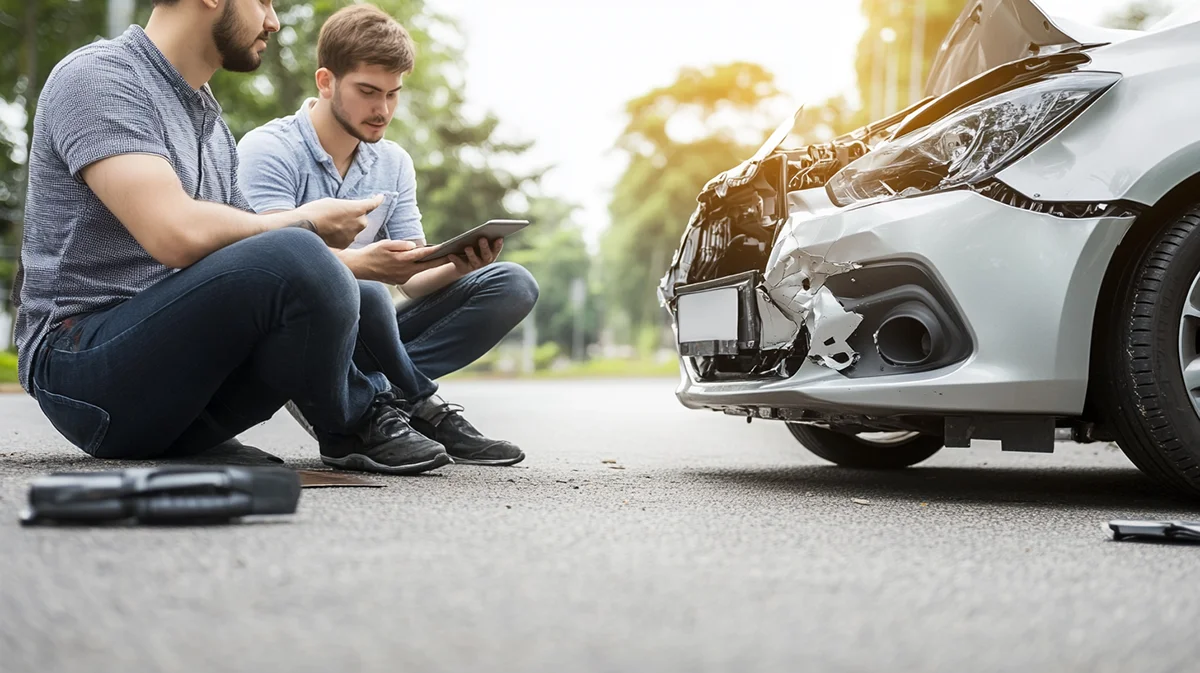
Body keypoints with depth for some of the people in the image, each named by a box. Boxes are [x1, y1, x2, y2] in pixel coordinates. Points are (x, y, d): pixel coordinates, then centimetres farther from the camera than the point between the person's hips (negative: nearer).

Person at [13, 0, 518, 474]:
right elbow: (178, 234, -25)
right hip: (83, 366, -9)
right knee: (294, 257, -28)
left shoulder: (209, 119, 18)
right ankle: (352, 430, -6)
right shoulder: (98, 77, -11)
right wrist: (305, 222, -11)